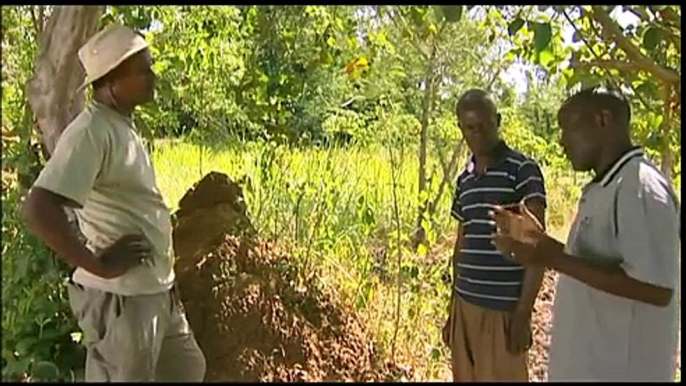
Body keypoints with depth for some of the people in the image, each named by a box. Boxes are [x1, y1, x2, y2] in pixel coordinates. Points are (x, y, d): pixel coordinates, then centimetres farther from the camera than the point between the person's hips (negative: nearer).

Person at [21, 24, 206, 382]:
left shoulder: (122, 126, 10)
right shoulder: (91, 132, -20)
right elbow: (38, 208, -30)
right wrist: (98, 264, -22)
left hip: (156, 290, 9)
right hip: (122, 297, -9)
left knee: (188, 370, 22)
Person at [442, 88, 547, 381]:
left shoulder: (523, 170, -7)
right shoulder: (464, 179, 11)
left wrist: (523, 313, -13)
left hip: (503, 309, -5)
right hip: (465, 305, 6)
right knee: (465, 377, 10)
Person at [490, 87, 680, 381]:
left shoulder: (641, 187, -21)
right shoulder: (603, 188, 10)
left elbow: (657, 289, -27)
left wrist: (555, 260, -27)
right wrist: (539, 240, 6)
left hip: (617, 368, -9)